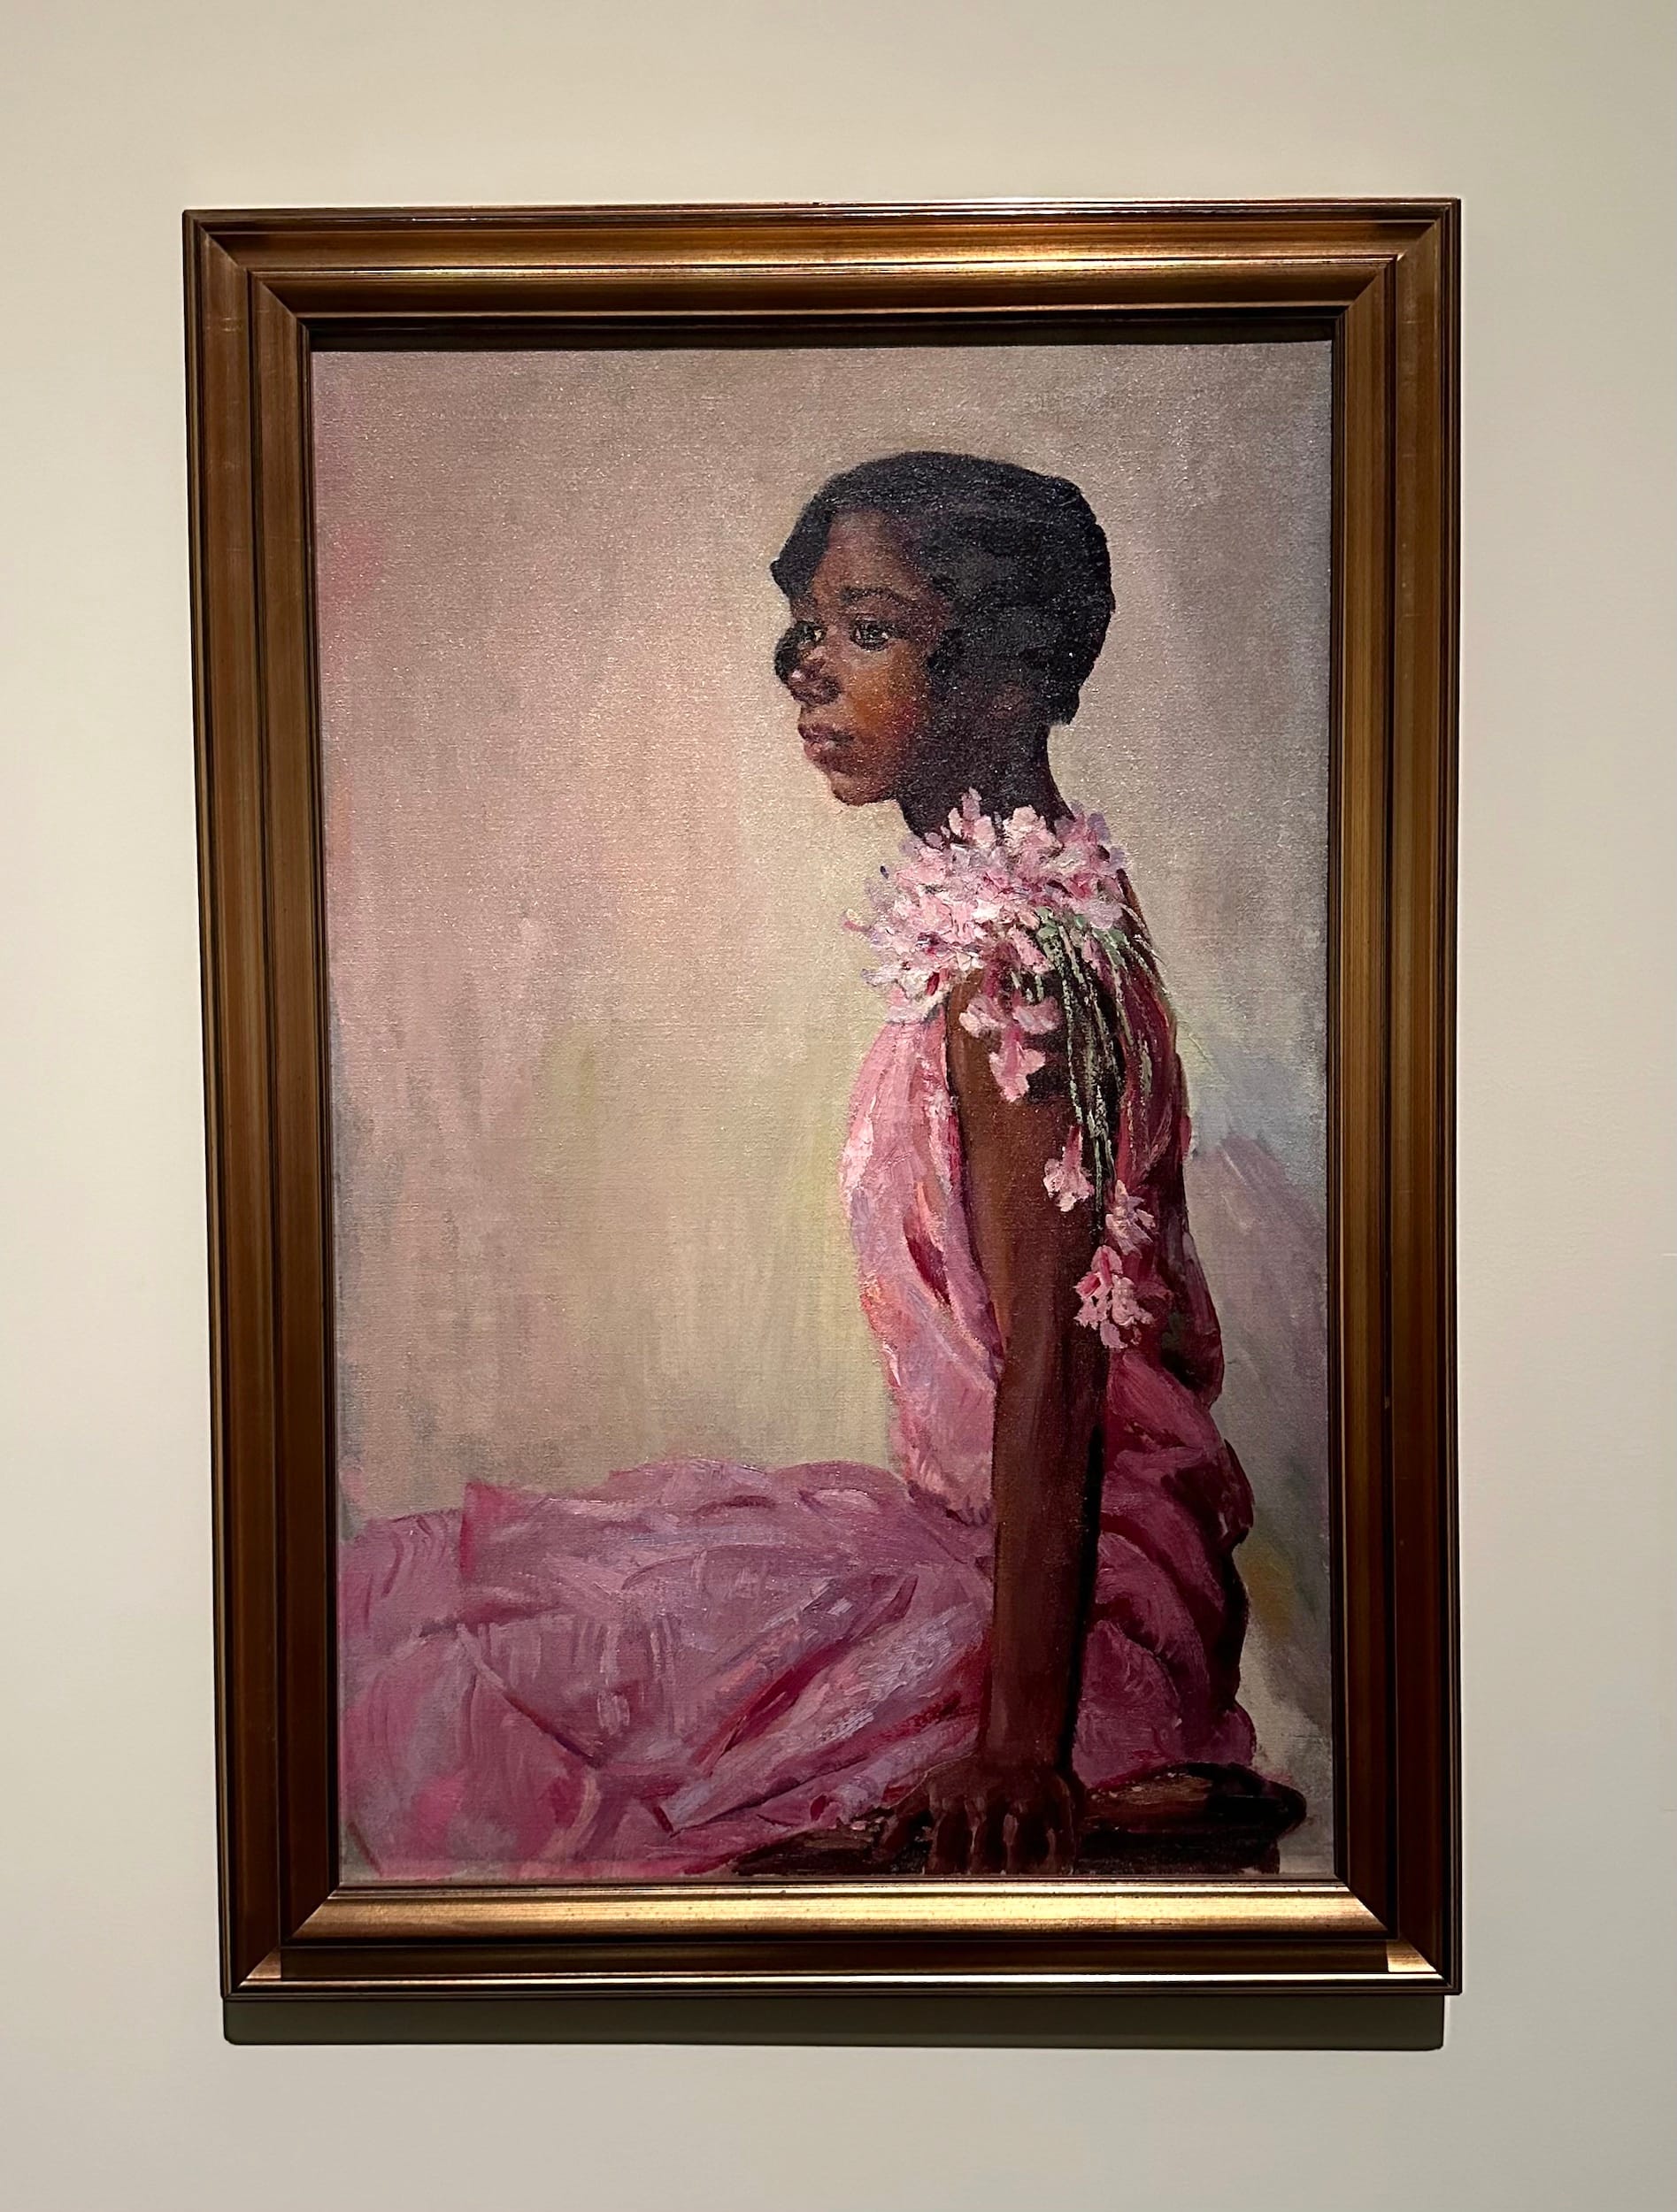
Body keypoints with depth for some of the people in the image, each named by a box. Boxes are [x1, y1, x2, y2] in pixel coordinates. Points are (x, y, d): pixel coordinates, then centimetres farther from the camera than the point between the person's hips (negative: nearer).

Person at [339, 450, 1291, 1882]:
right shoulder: (1042, 901, 6)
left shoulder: (1010, 958, -24)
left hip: (1072, 1586, -9)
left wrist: (1020, 1740, -23)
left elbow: (1053, 1364, -25)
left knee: (467, 1697, -7)